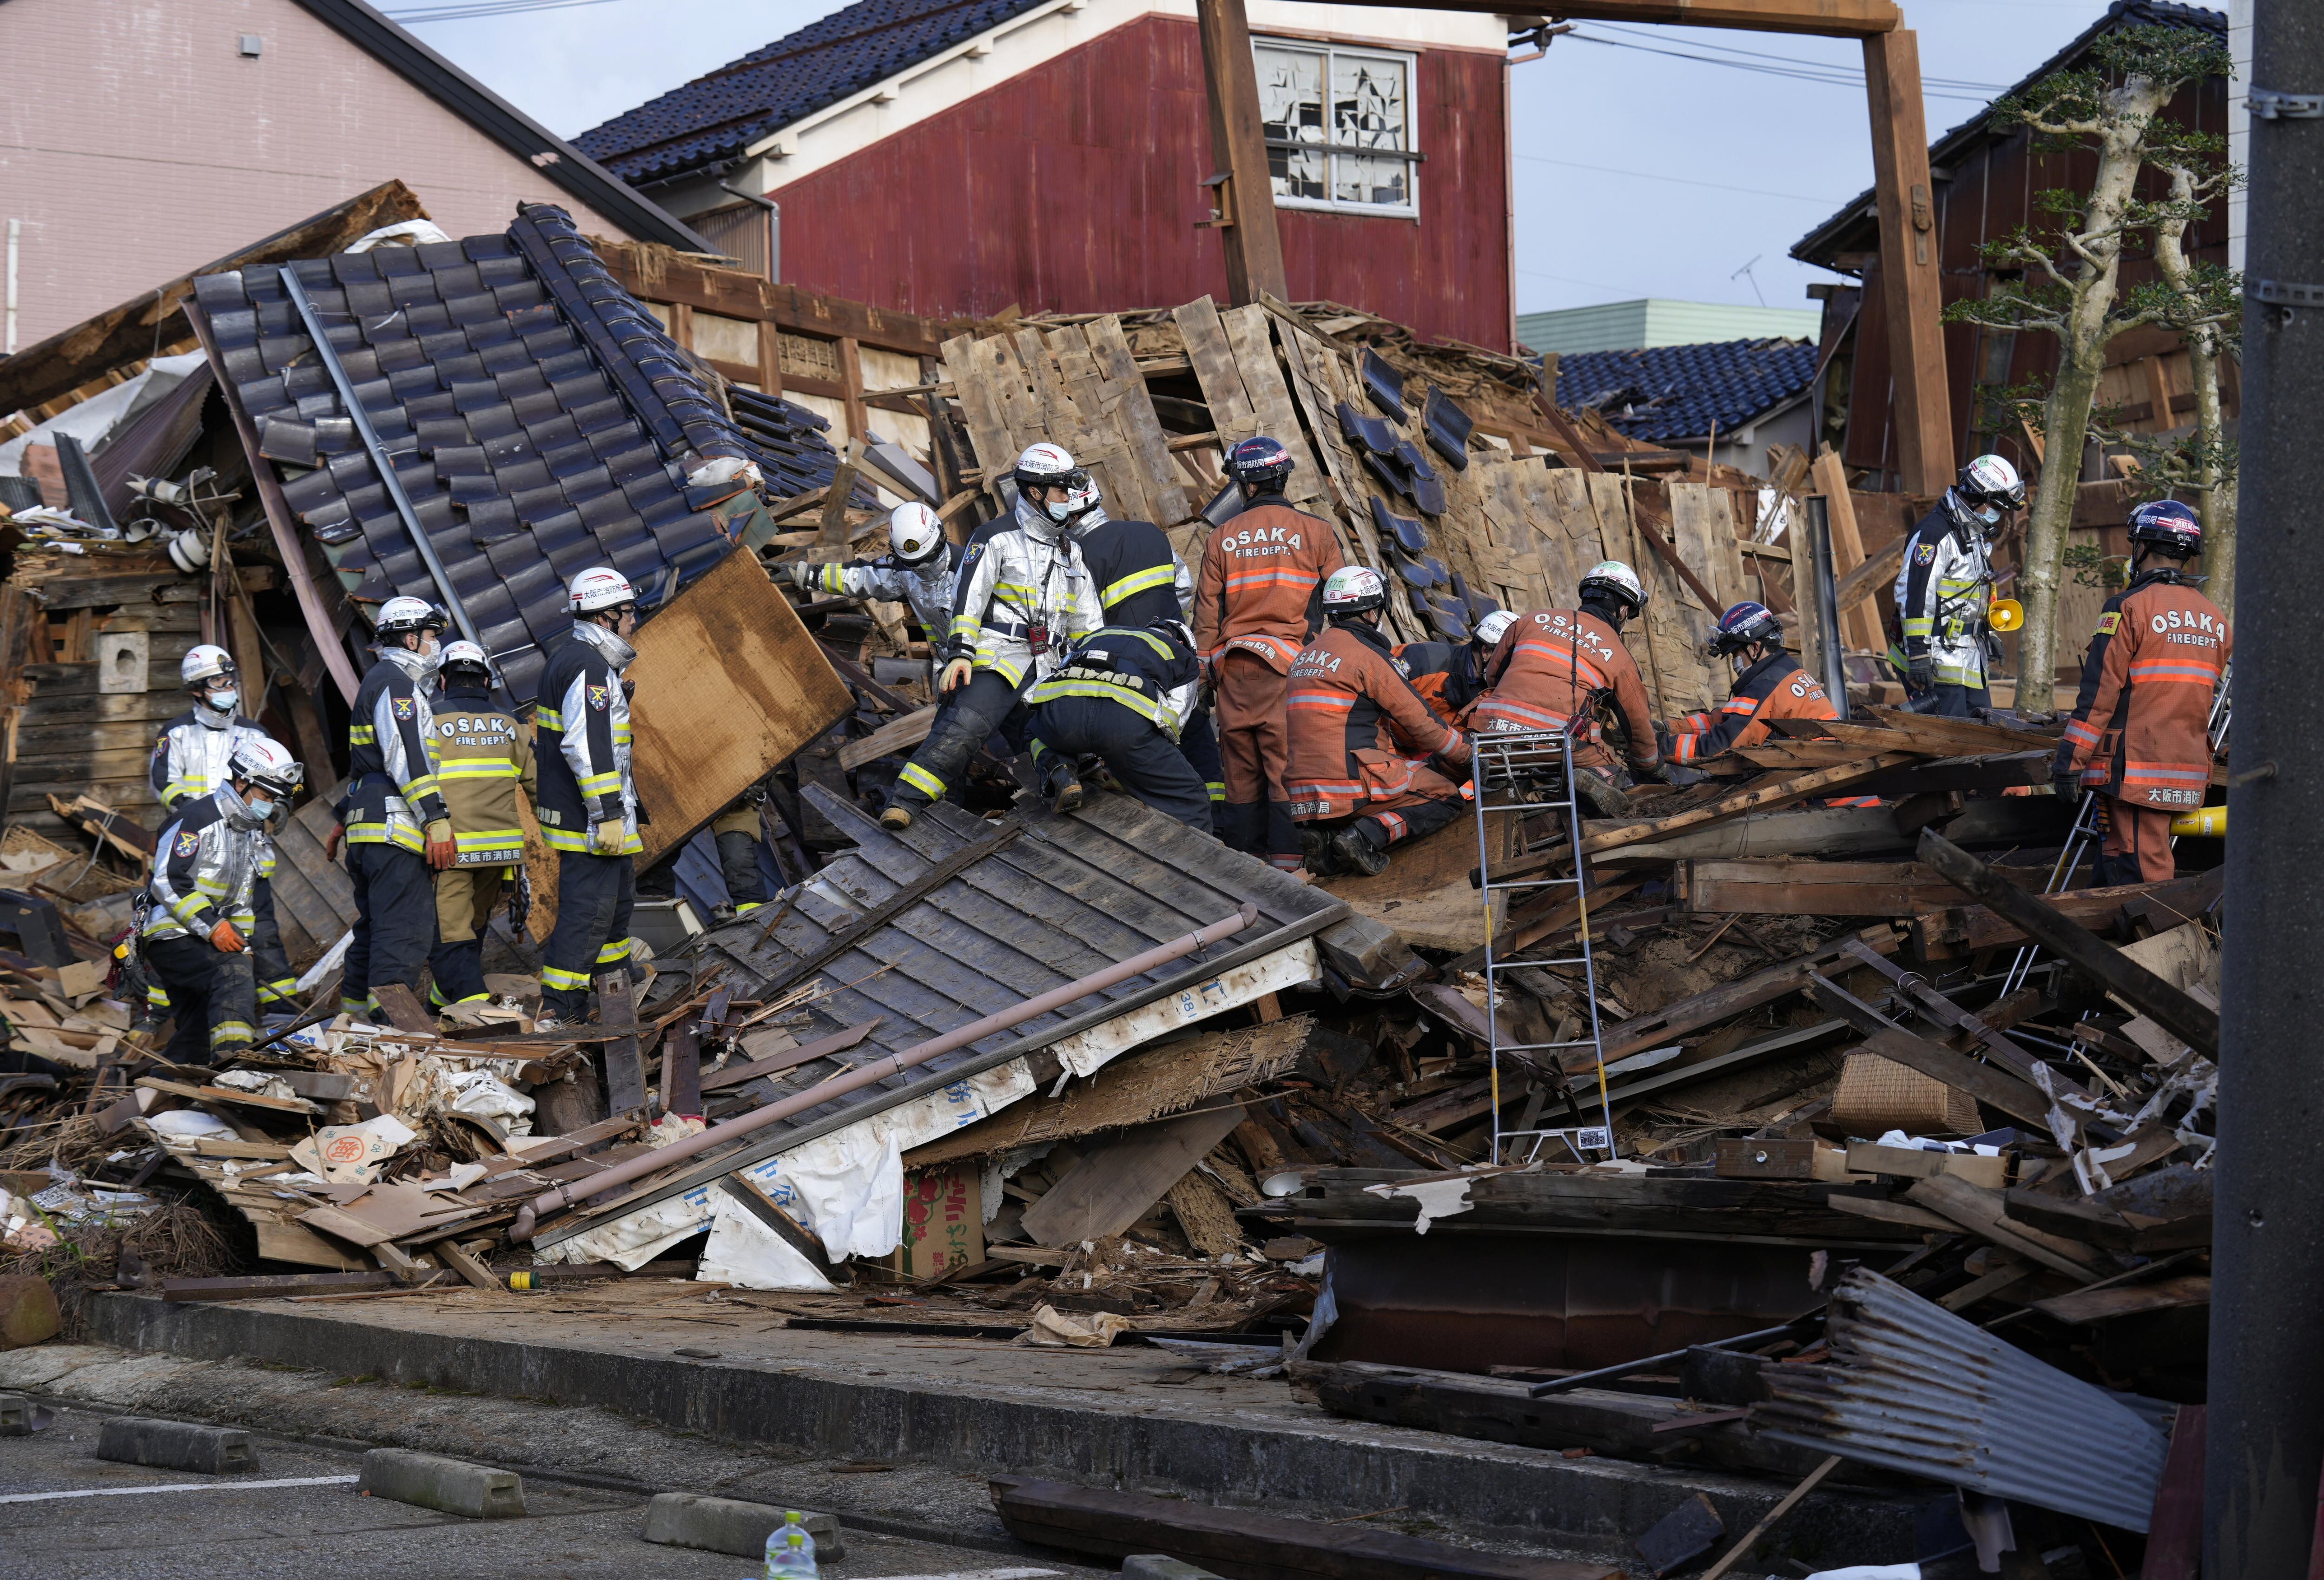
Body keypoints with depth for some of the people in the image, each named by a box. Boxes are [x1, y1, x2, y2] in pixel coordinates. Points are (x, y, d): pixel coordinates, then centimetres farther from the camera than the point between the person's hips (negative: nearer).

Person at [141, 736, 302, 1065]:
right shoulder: (197, 819, -13)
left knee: (199, 1036, 8)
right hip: (171, 936, -10)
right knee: (233, 973, -33)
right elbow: (169, 882, -21)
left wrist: (242, 944, 12)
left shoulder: (252, 832, 18)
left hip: (205, 941, 10)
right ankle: (232, 1053, -49)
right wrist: (212, 926, -24)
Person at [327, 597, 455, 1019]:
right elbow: (408, 758, -18)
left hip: (367, 830, 11)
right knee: (405, 933, -14)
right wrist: (437, 819, -22)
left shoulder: (377, 682, 26)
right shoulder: (396, 683, -8)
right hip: (396, 827, -11)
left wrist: (342, 821, 35)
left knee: (373, 929, 15)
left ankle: (354, 1017, 17)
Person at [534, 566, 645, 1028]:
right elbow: (587, 747, -26)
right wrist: (609, 813, -25)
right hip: (589, 817, -11)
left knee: (618, 898, 21)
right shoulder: (590, 668, -18)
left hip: (576, 812, 11)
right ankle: (557, 1012, -10)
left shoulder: (566, 657, 16)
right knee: (588, 908, -10)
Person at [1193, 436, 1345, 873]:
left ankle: (1242, 849, 10)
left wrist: (1206, 668, 14)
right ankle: (1287, 853, -8)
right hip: (1291, 664, -2)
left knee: (1242, 764, 8)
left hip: (1233, 667, 2)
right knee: (1288, 759, -3)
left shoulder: (1221, 538, 6)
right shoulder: (1315, 531, 3)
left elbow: (1206, 611, 7)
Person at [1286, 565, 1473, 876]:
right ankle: (1368, 836, -15)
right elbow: (1419, 720, -5)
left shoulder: (1306, 655, 18)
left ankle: (1328, 835, 7)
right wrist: (1466, 752, 10)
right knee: (1447, 799, 3)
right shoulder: (1366, 655, -8)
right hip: (1355, 782, -8)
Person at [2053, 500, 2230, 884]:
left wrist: (2069, 760, -8)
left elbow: (2098, 693, -11)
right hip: (2189, 775, 7)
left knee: (2142, 878, -8)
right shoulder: (2215, 618, 14)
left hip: (2136, 771, -7)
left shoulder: (2130, 607, -8)